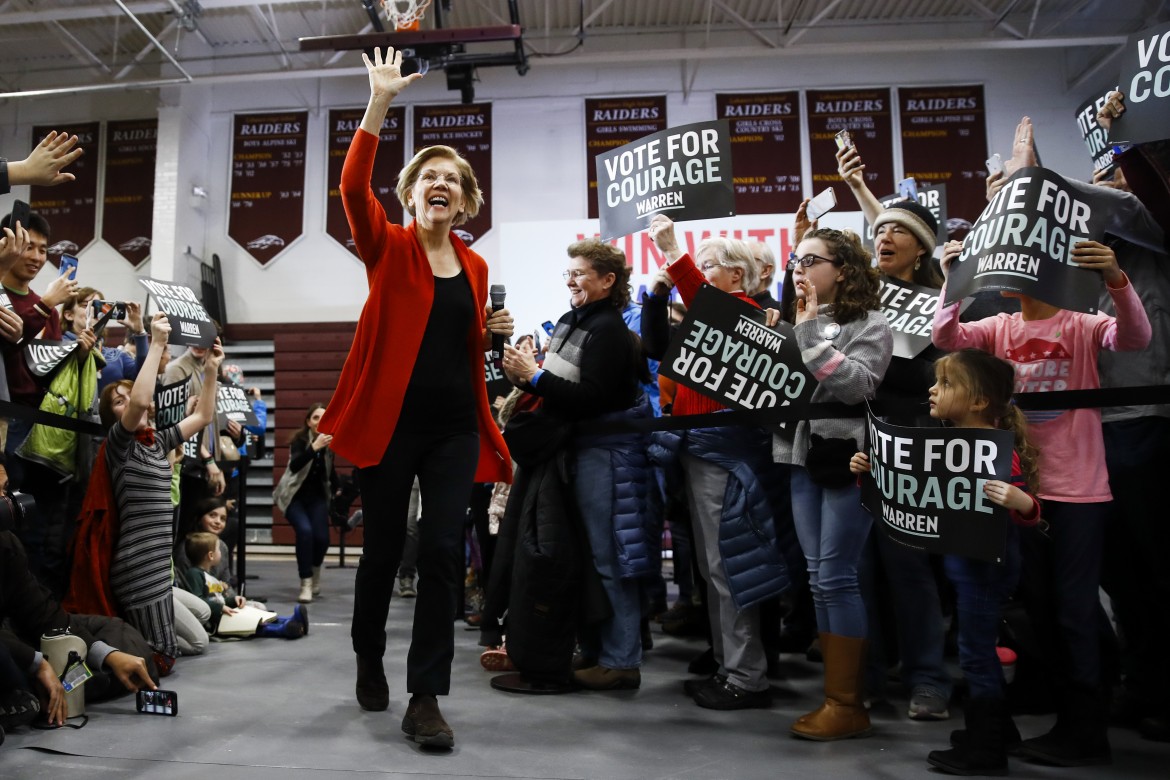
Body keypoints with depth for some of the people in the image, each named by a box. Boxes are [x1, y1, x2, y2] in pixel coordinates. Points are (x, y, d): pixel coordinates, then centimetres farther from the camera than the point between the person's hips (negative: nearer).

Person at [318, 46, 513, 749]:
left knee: (444, 550, -5)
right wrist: (381, 103, -23)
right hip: (390, 421, -2)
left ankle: (426, 697, 4)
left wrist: (492, 332, 0)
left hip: (456, 427, 3)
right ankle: (369, 659, 35)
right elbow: (353, 187, -18)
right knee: (384, 547, 9)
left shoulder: (476, 267, 12)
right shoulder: (388, 249, 1)